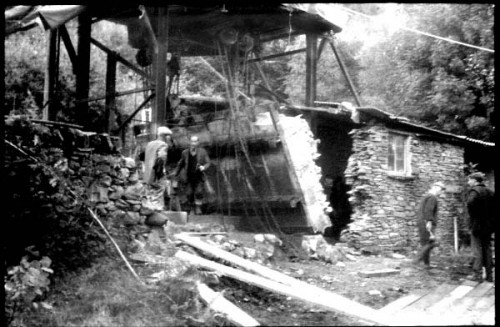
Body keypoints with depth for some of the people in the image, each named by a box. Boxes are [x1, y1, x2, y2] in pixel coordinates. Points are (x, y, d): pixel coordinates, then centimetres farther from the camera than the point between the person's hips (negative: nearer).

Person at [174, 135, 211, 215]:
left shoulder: (202, 152, -1)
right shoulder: (185, 153, 4)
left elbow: (208, 162, -1)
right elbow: (181, 164, 17)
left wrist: (204, 167, -23)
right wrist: (176, 173, 17)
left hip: (199, 177, -1)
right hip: (189, 178, 2)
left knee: (199, 192, -12)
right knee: (189, 194, -1)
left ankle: (198, 208, 0)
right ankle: (192, 209, 13)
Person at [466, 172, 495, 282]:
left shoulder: (474, 191, -11)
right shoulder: (490, 192, 11)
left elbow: (470, 203, -30)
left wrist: (472, 216, -16)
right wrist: (490, 217, 11)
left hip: (477, 224, -6)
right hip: (488, 225, 6)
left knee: (477, 250, 0)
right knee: (487, 249, 12)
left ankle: (477, 275, 0)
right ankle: (489, 275, 15)